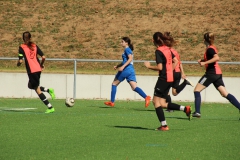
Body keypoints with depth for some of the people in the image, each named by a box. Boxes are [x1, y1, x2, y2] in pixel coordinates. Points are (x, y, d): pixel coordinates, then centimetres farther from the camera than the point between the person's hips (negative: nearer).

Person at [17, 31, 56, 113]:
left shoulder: (22, 47, -4)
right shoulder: (34, 46, 9)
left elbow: (20, 61, -12)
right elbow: (43, 57, 2)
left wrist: (18, 64, 11)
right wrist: (41, 65, 20)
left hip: (31, 71, -6)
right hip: (38, 69, 6)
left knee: (37, 90, 1)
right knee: (30, 86, 26)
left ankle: (50, 107, -4)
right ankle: (48, 90, 6)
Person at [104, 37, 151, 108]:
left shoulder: (127, 49, -5)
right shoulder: (129, 50, 23)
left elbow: (130, 58, -20)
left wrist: (123, 66, -25)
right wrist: (117, 66, 25)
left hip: (125, 70, -8)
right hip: (131, 70, 8)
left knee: (114, 84, 8)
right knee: (134, 87, -5)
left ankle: (112, 102, 10)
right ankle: (146, 97, -27)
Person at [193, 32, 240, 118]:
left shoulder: (210, 49, -12)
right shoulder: (212, 48, 17)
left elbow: (217, 58, -29)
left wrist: (204, 62, -28)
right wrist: (202, 60, 15)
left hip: (211, 73, -9)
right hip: (217, 74, 9)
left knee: (197, 90, -3)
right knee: (225, 94, 4)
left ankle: (197, 112, -10)